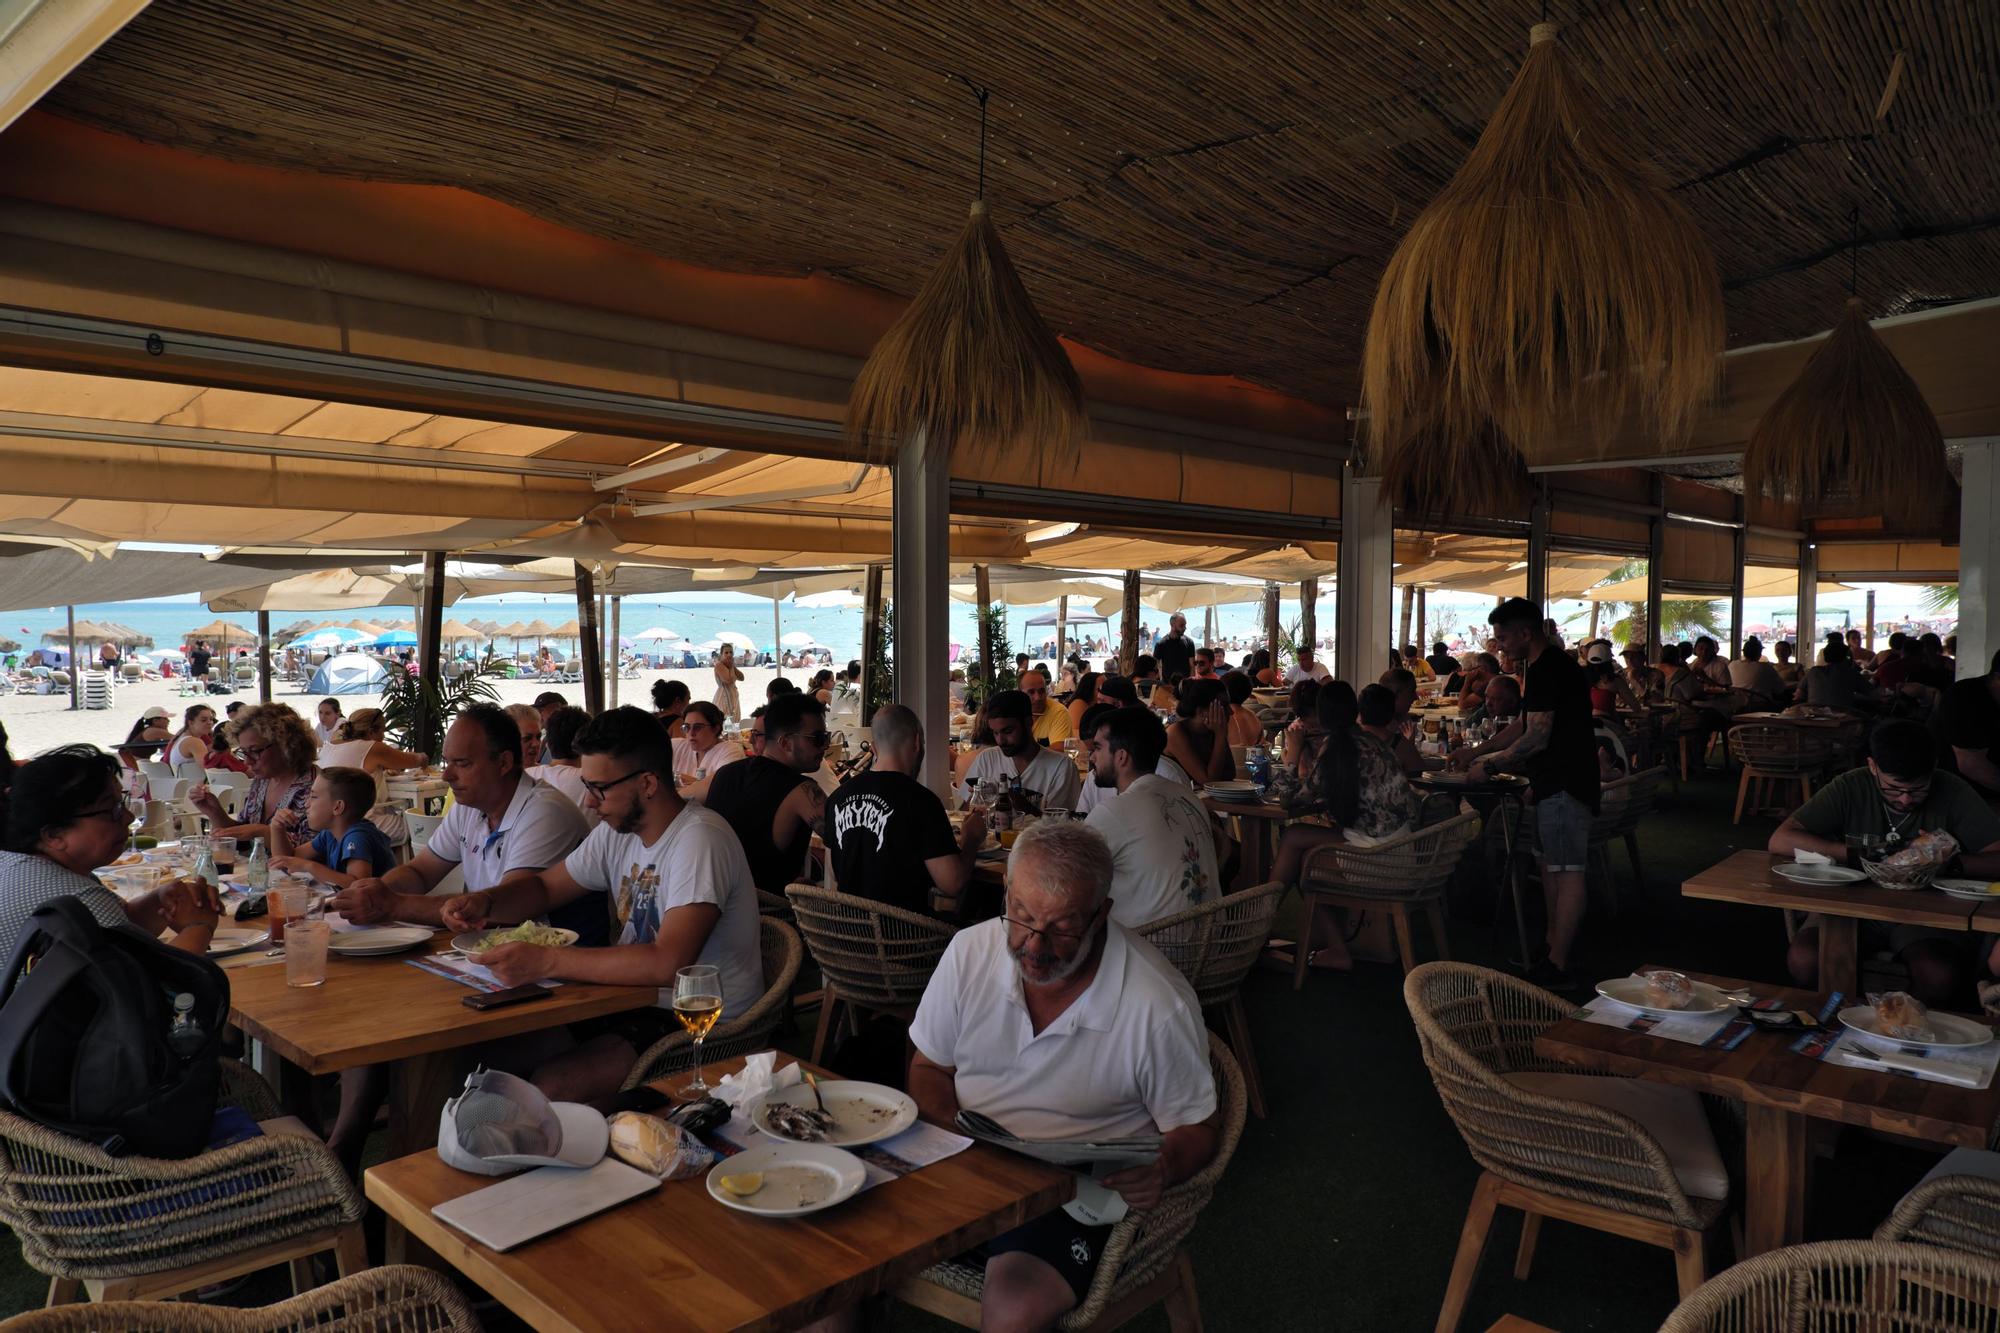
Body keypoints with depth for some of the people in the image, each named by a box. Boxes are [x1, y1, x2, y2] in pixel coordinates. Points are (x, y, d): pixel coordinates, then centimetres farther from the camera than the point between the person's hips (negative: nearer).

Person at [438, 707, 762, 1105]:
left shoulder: (699, 840, -23)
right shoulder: (618, 830, 6)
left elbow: (669, 963, -33)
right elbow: (544, 886, 18)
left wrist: (546, 961, -32)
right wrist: (484, 902, -4)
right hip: (639, 998, 8)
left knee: (551, 1084, -23)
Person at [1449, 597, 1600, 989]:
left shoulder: (1545, 671, -18)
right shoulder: (1554, 664, 16)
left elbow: (1536, 737, -21)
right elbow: (1525, 726, 23)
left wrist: (1488, 763, -11)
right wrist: (1476, 751, 20)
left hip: (1563, 784, -11)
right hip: (1559, 781, 11)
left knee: (1566, 872, -7)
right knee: (1552, 865, 17)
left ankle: (1557, 969, -3)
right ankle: (1552, 948, 27)